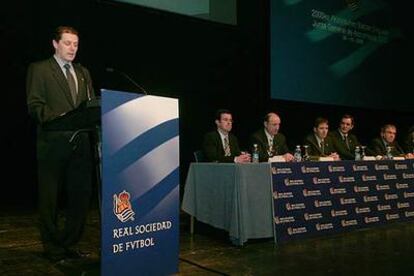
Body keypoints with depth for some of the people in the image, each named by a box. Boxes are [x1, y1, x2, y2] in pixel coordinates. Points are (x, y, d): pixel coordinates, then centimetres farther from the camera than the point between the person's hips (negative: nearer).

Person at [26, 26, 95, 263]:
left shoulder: (83, 72, 19)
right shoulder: (39, 69, 3)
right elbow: (34, 105, -6)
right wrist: (57, 117, -21)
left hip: (81, 143, 5)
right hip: (53, 143, -5)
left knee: (81, 196, 7)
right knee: (50, 198, 4)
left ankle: (70, 244, 22)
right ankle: (53, 249, 17)